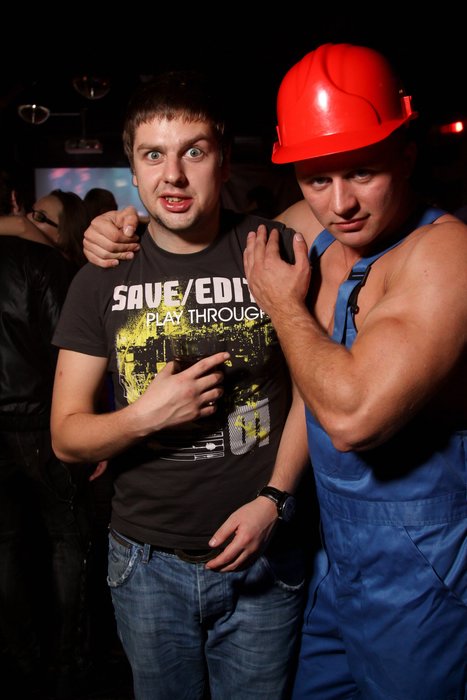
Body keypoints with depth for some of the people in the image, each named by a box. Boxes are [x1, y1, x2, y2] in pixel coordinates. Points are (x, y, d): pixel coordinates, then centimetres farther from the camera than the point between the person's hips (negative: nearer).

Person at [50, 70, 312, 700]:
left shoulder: (275, 252, -7)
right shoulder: (103, 278, -3)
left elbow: (308, 389, 0)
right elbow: (66, 436, -2)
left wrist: (274, 498, -11)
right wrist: (144, 415, -20)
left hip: (262, 558, -1)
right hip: (149, 564, 2)